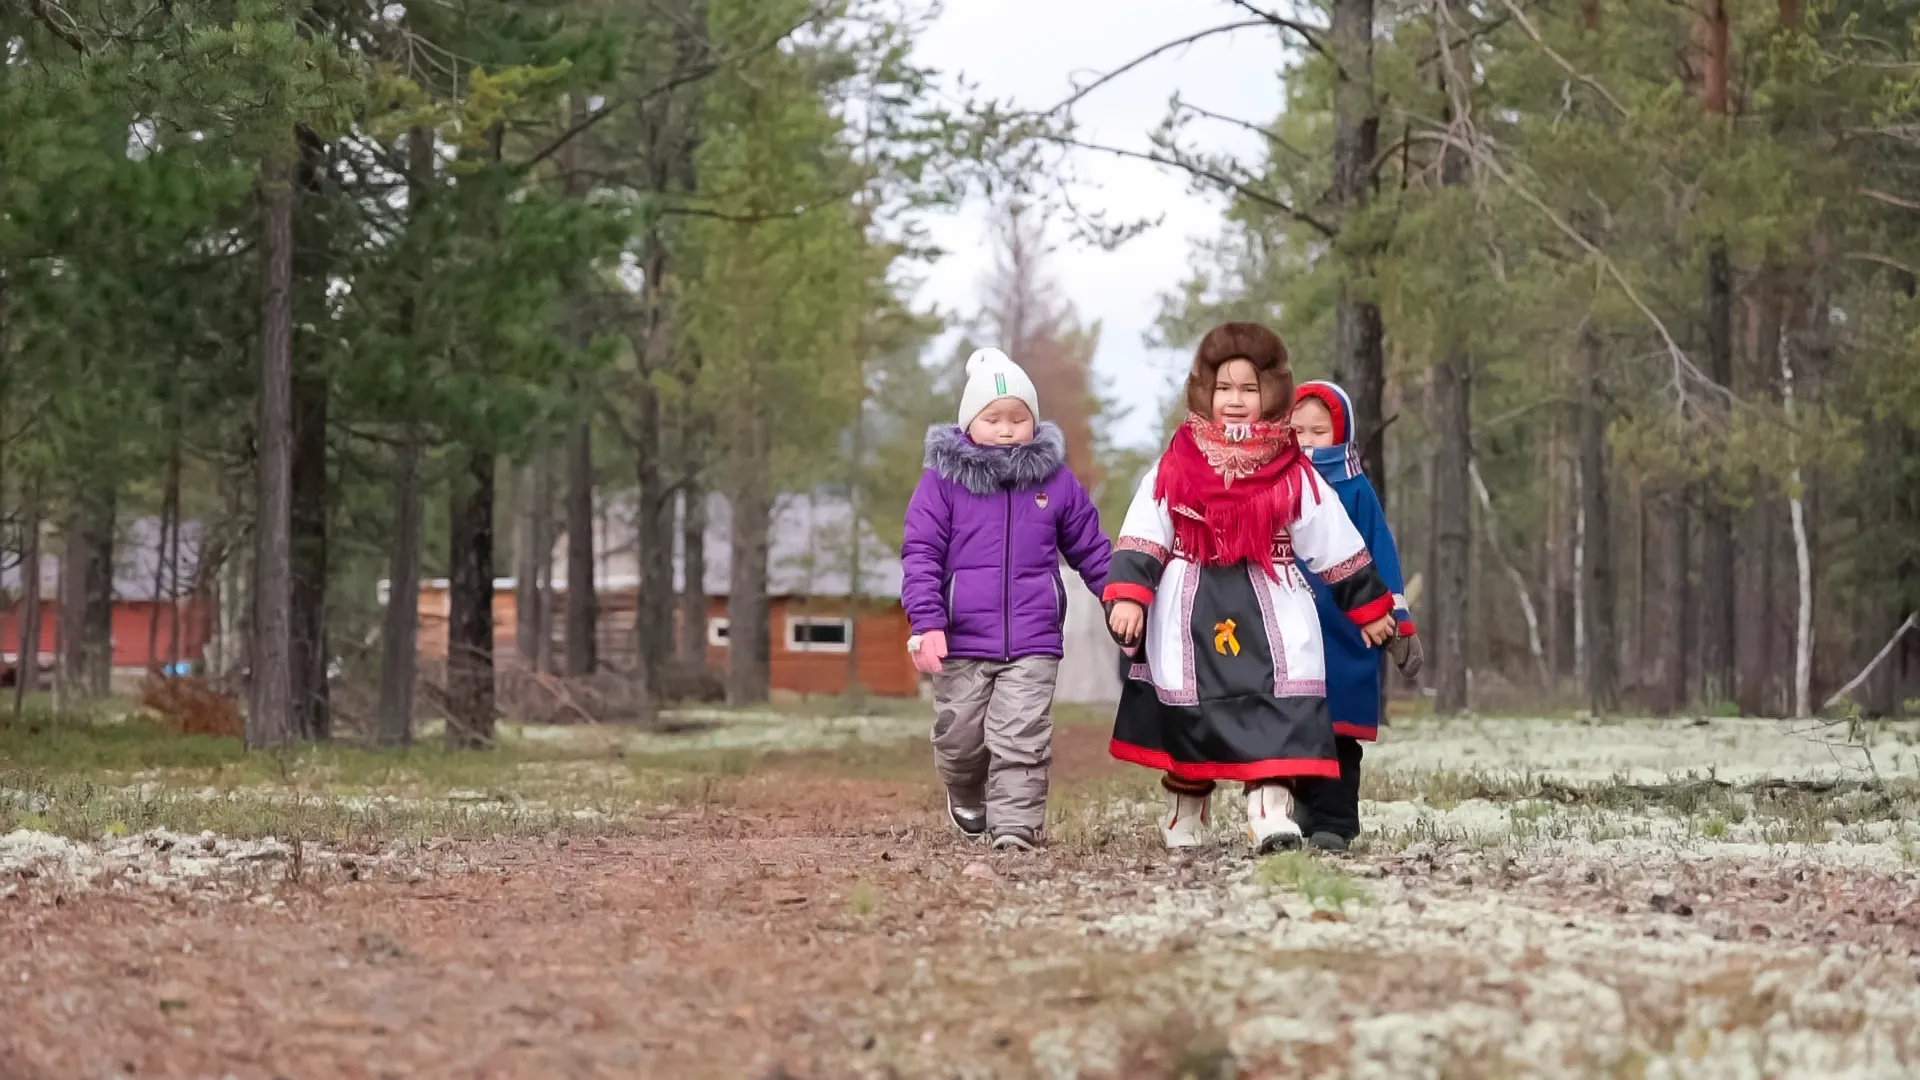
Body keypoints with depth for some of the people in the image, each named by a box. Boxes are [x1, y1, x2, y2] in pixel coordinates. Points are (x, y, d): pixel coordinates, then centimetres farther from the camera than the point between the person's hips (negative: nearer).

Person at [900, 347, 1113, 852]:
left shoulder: (1055, 479, 5)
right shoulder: (943, 480, -1)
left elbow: (1090, 550, 14)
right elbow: (920, 554, -4)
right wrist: (927, 623, -13)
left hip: (1033, 643, 0)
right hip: (961, 643, 0)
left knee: (1022, 739, -9)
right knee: (960, 737, 10)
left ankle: (1016, 826, -6)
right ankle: (967, 800, 38)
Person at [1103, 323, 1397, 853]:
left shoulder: (1294, 475, 1)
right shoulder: (1174, 468, -1)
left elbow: (1337, 547, 8)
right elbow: (1141, 540, -2)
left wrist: (1370, 608, 12)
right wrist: (1127, 595, -15)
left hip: (1271, 610, 0)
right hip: (1192, 614, 0)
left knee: (1280, 706, -16)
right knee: (1188, 715, 11)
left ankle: (1271, 810, -20)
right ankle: (1186, 808, 31)